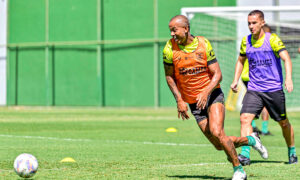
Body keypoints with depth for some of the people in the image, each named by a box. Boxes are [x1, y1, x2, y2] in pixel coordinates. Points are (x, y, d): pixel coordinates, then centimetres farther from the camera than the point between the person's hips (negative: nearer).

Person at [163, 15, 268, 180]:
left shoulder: (203, 44, -10)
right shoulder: (170, 49, -8)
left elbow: (218, 75, -8)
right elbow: (169, 76, 5)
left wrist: (206, 92, -25)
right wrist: (179, 100, -5)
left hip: (212, 95, -2)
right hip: (193, 103, 2)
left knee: (216, 132, -25)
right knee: (219, 146, -4)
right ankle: (250, 140, 25)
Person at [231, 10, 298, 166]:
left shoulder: (272, 39, -9)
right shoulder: (246, 41, 6)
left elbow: (286, 59, -18)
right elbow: (241, 60, 23)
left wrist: (288, 78, -33)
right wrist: (235, 80, 12)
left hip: (274, 89, -3)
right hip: (253, 90, 3)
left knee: (283, 123, 10)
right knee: (245, 118, -19)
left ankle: (292, 152, 33)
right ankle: (245, 155, -23)